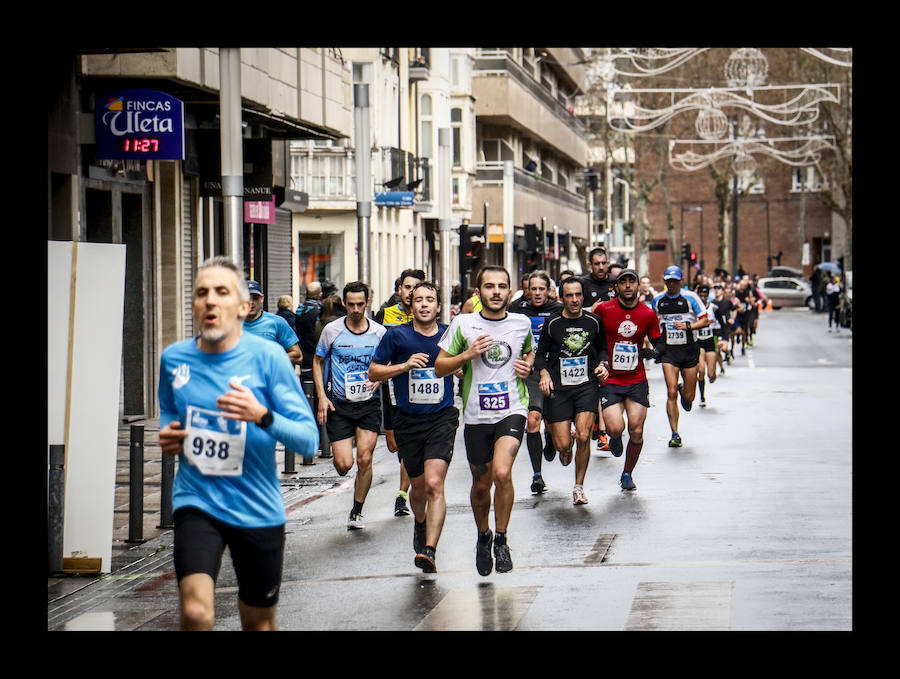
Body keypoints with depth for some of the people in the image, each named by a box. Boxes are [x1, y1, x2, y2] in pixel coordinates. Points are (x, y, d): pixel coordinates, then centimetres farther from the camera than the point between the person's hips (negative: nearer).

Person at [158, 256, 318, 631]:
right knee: (196, 613, -22)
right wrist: (167, 437, 0)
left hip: (257, 510, -1)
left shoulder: (267, 356, -9)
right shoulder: (173, 358, 1)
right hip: (197, 501, 1)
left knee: (259, 622, 14)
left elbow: (309, 441, -12)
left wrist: (262, 416, -29)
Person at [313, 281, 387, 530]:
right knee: (343, 465, -7)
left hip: (369, 404, 1)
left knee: (364, 460, -7)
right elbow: (318, 361, 9)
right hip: (339, 404, 0)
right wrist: (321, 396, 0)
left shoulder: (379, 332, 0)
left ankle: (357, 511, 10)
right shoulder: (332, 330, -2)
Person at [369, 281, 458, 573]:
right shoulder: (396, 335, -2)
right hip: (408, 421, 1)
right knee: (418, 486, 14)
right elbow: (373, 372, 1)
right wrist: (405, 366, -14)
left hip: (442, 419, -1)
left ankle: (429, 551, -22)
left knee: (434, 484, -17)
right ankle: (420, 523, 48)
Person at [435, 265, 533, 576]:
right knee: (481, 484, 12)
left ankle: (501, 539, -4)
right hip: (476, 415, 1)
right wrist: (467, 355, -15)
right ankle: (483, 536, 39)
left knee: (502, 473, -22)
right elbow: (439, 367, 2)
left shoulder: (521, 323, 5)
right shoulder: (463, 324, -1)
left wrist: (528, 365, 3)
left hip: (512, 411, -1)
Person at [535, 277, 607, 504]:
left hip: (587, 385, 0)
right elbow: (540, 355, 10)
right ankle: (565, 448, 36)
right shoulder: (552, 324, 1)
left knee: (583, 436, -16)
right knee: (563, 443, -6)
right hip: (558, 389, 0)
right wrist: (544, 373, -8)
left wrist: (601, 365, 2)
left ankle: (579, 487, 3)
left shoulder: (593, 322, 6)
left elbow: (601, 349, 21)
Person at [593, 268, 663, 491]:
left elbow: (660, 343, 11)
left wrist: (653, 351, -11)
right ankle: (614, 439, 21)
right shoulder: (603, 310, -4)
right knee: (616, 428, -17)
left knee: (636, 432, -3)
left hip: (637, 381, 2)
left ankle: (627, 474, 20)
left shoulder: (648, 315, 1)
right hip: (610, 380, -2)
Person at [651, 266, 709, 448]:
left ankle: (684, 391, 43)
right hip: (668, 350, 1)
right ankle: (675, 434, -7)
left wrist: (688, 326, -18)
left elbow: (705, 321, -3)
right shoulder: (657, 300, 6)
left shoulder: (690, 297, -2)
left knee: (689, 397, 4)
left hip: (689, 349, -1)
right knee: (671, 393, -14)